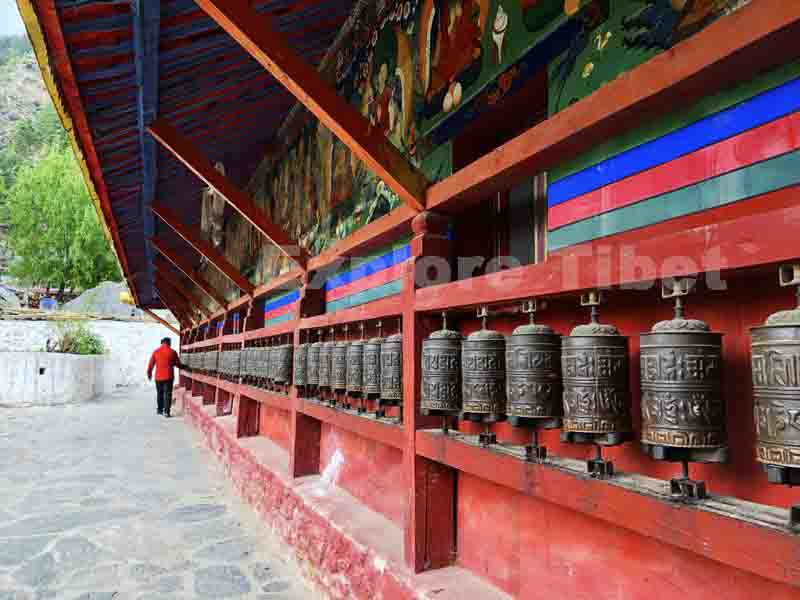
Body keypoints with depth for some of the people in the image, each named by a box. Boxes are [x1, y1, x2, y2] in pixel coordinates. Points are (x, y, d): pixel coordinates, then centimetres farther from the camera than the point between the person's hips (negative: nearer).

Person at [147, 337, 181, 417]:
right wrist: (172, 363, 26)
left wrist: (149, 373, 19)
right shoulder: (172, 352, -3)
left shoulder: (156, 352, 1)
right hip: (168, 376, -2)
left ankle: (160, 410, 26)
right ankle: (166, 411, -8)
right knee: (167, 393, 0)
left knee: (159, 393, 17)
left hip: (158, 376, 3)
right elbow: (178, 364, 2)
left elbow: (151, 364, 4)